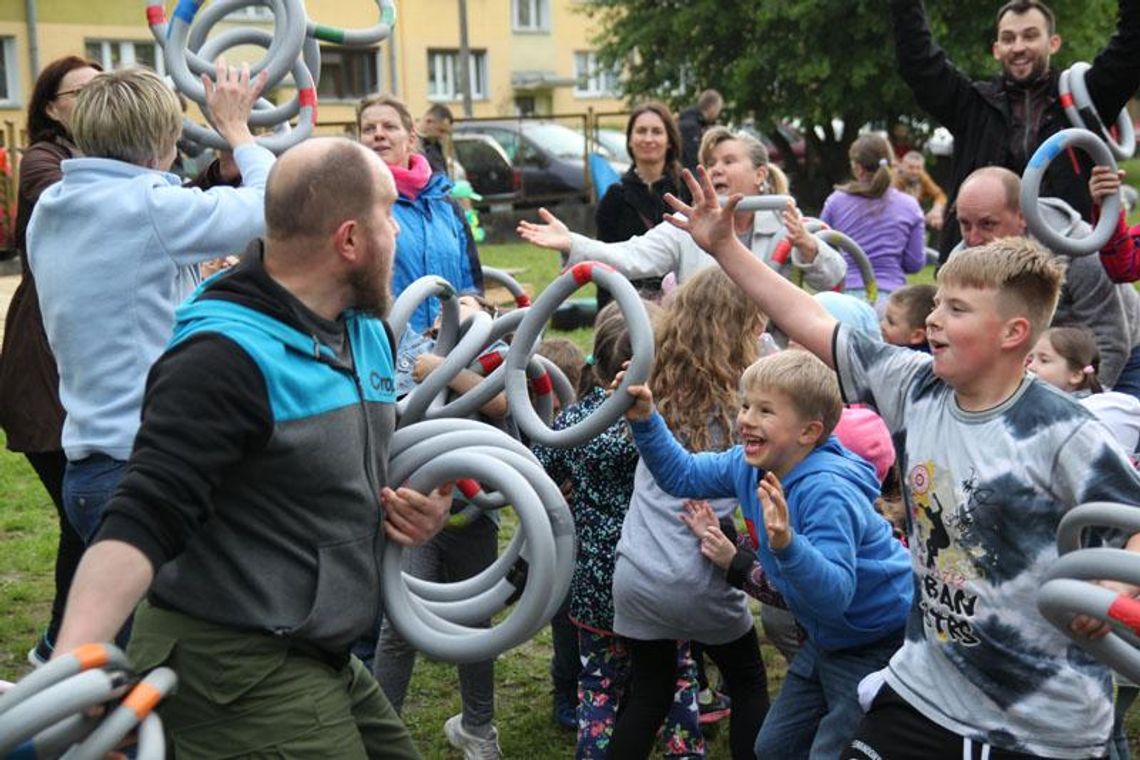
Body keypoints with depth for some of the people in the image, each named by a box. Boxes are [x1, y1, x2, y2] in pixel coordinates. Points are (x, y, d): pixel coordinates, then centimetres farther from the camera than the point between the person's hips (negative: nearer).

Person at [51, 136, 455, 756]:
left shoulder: (369, 330, 6)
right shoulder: (226, 357, -22)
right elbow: (144, 520, -29)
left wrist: (415, 502, 1)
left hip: (315, 659, 9)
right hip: (233, 670, -9)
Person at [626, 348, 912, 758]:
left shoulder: (827, 493, -33)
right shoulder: (748, 464, -9)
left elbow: (836, 594, -40)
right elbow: (681, 475, 4)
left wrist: (787, 545, -57)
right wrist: (644, 420, -11)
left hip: (881, 644, -8)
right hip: (828, 639, 9)